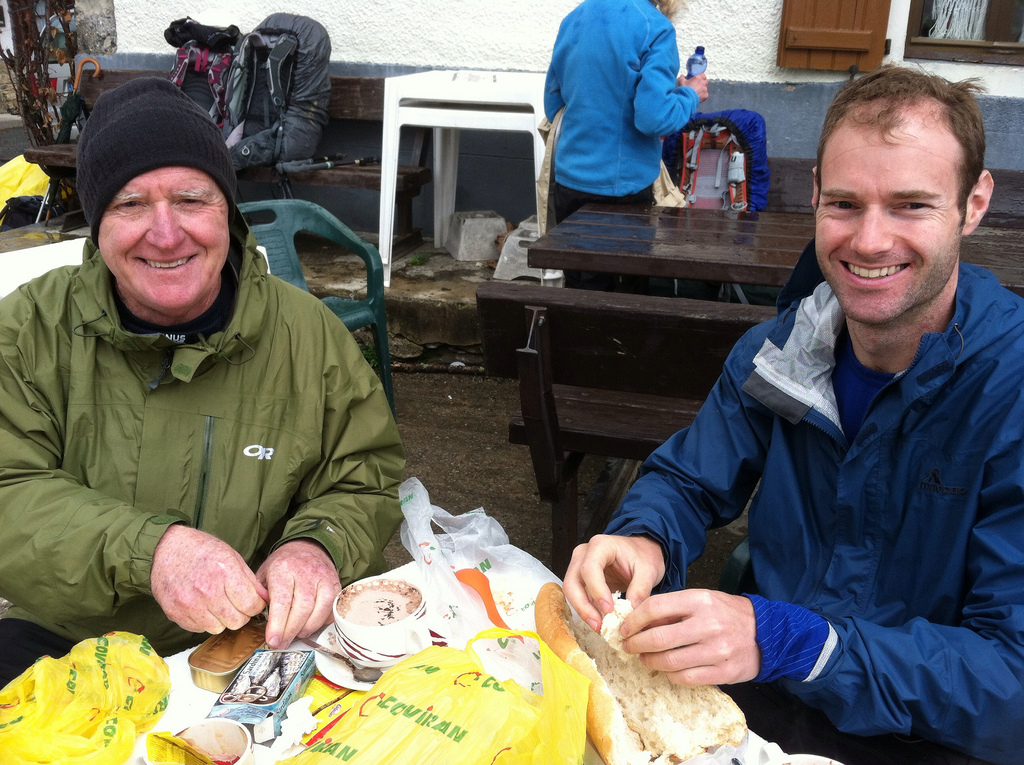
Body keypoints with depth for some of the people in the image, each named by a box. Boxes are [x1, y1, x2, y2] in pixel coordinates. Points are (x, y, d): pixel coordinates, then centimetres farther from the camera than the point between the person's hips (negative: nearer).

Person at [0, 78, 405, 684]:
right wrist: (147, 549, -30)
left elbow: (368, 481, 2)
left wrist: (318, 545, -22)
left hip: (256, 638, 1)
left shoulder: (309, 334, -3)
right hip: (60, 643, 0)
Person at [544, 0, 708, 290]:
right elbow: (654, 117, -21)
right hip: (622, 186, -5)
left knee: (576, 285, 14)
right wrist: (690, 95, -2)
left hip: (568, 180, 5)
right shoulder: (655, 27, -14)